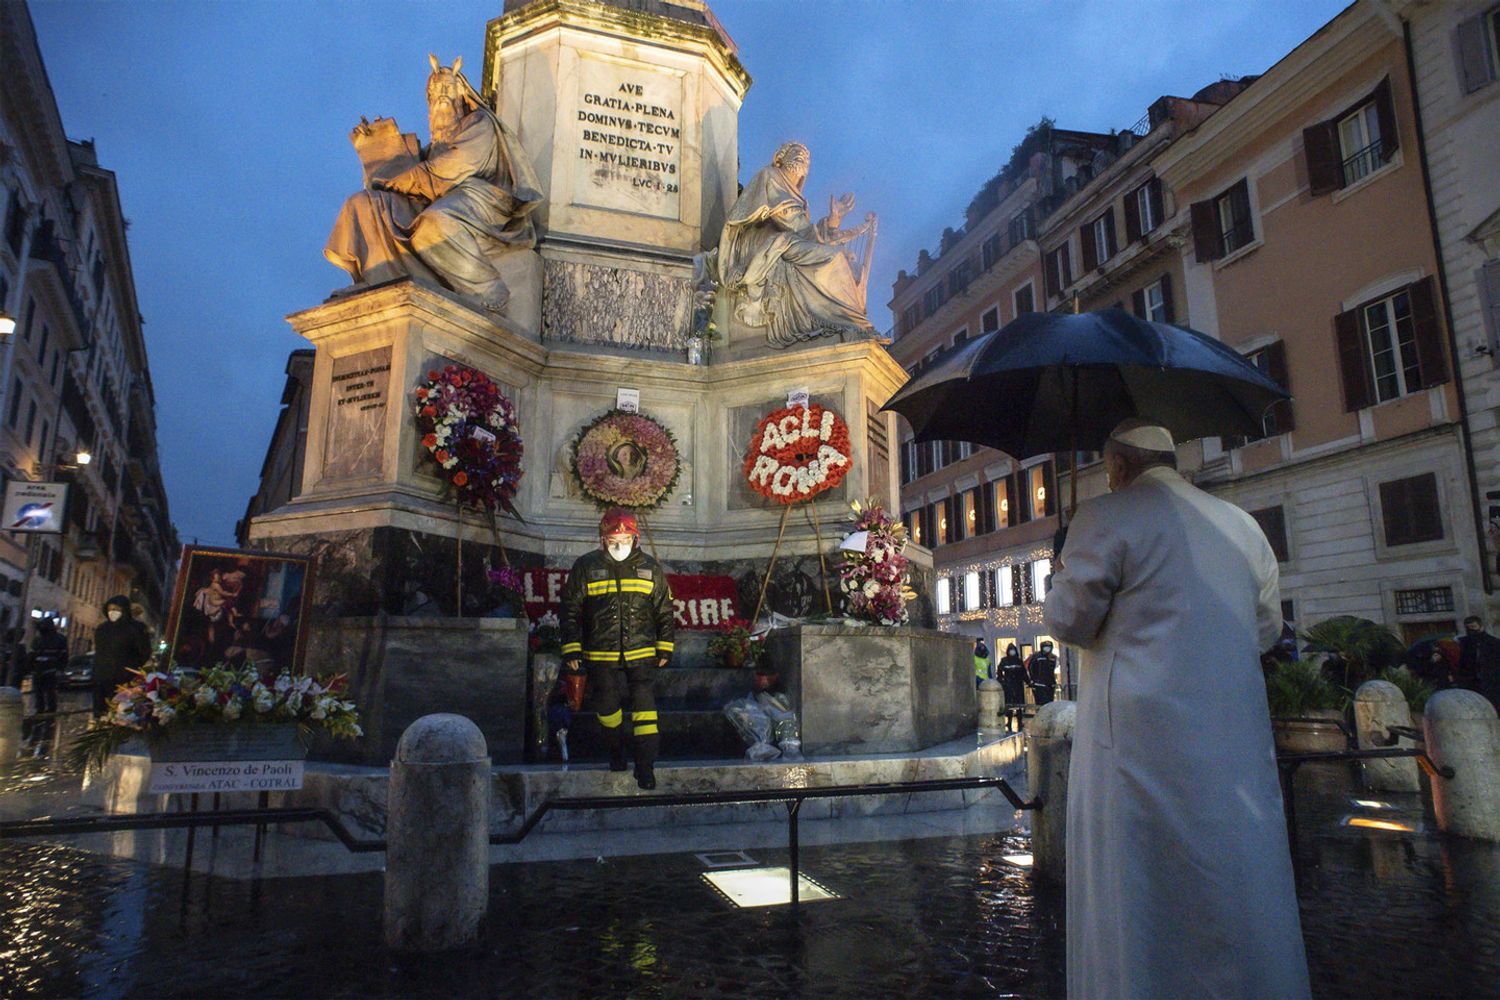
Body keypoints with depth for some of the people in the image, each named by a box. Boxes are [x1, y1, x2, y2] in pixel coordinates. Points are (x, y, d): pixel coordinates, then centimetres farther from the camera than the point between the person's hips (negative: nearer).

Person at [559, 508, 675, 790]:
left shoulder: (650, 568, 2)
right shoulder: (586, 567, -2)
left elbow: (664, 611, 10)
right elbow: (571, 610, 2)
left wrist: (665, 648, 8)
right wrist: (571, 650, -2)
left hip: (640, 653, 0)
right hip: (601, 654, 0)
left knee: (644, 706, -7)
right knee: (606, 706, 11)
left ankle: (645, 764, 0)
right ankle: (616, 751, 36)